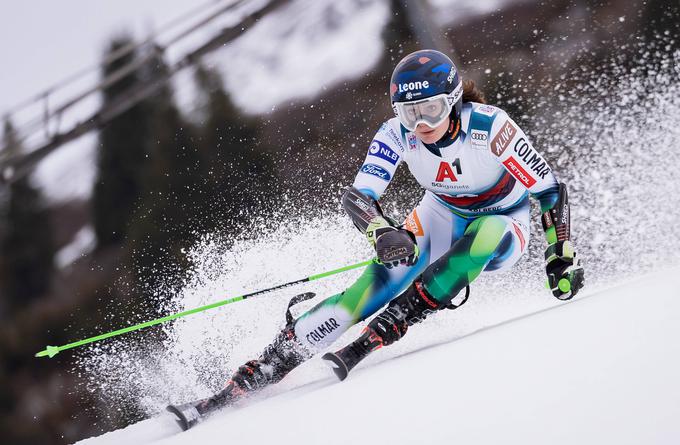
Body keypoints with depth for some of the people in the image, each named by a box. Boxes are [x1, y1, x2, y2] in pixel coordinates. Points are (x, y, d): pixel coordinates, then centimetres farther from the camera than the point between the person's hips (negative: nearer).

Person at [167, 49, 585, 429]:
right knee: (374, 285, -22)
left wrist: (561, 257, -25)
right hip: (442, 218, 2)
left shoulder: (490, 126, -28)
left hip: (502, 228, -2)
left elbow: (551, 189, -20)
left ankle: (376, 336, -35)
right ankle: (253, 377, -25)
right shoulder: (398, 134, -19)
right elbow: (357, 196, -22)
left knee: (485, 234, -39)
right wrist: (383, 233, -43)